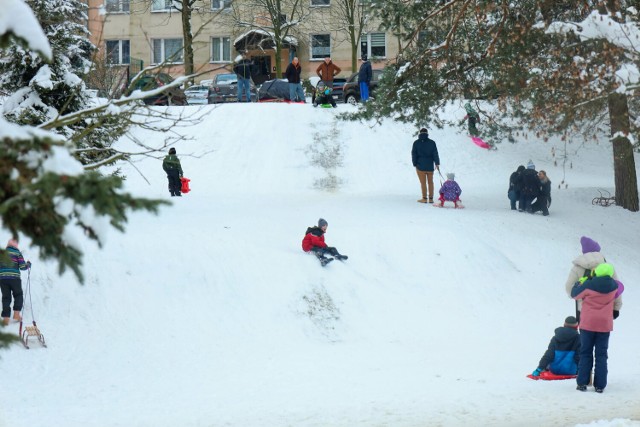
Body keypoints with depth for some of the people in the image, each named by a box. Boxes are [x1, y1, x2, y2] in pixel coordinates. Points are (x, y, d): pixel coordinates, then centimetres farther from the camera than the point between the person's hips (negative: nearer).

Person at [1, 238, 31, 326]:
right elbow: (22, 266, -3)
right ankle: (16, 314, 4)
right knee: (18, 296, 15)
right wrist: (29, 264, 17)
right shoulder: (17, 253, 0)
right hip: (14, 278, -2)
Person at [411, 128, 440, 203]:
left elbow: (414, 154, 0)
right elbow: (435, 154, -2)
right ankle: (431, 198, 10)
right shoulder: (432, 142, -1)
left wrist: (415, 164, 7)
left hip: (420, 166, -2)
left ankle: (424, 198, 3)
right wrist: (437, 163, 2)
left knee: (423, 183, 2)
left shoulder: (416, 143, -3)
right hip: (430, 166, 2)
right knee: (430, 182, 10)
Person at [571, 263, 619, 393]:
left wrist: (579, 283, 18)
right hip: (605, 325, 2)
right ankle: (600, 385, 2)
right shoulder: (613, 286, -6)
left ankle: (582, 383, 4)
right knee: (601, 355, 7)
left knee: (585, 354, 8)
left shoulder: (588, 285, -16)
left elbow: (574, 294, 0)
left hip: (588, 324, -2)